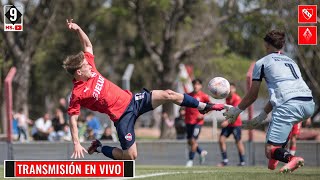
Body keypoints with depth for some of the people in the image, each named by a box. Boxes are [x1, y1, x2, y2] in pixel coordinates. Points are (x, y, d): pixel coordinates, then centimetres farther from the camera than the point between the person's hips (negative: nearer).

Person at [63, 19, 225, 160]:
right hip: (122, 116, -7)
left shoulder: (89, 70, 1)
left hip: (130, 99, 7)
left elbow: (88, 45, 12)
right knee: (130, 156, -11)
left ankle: (203, 107, 17)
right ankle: (100, 148, 16)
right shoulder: (77, 94, -17)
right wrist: (76, 144, -23)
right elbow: (72, 119, -15)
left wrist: (78, 29, -4)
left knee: (168, 95, -4)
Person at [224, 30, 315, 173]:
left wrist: (236, 110, 34)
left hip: (290, 106, -7)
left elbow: (252, 96, 18)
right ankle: (273, 161, 28)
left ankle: (291, 159, -36)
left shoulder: (262, 63, 14)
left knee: (270, 150, -6)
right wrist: (262, 115, 42)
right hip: (309, 104, 7)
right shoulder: (291, 61, 32)